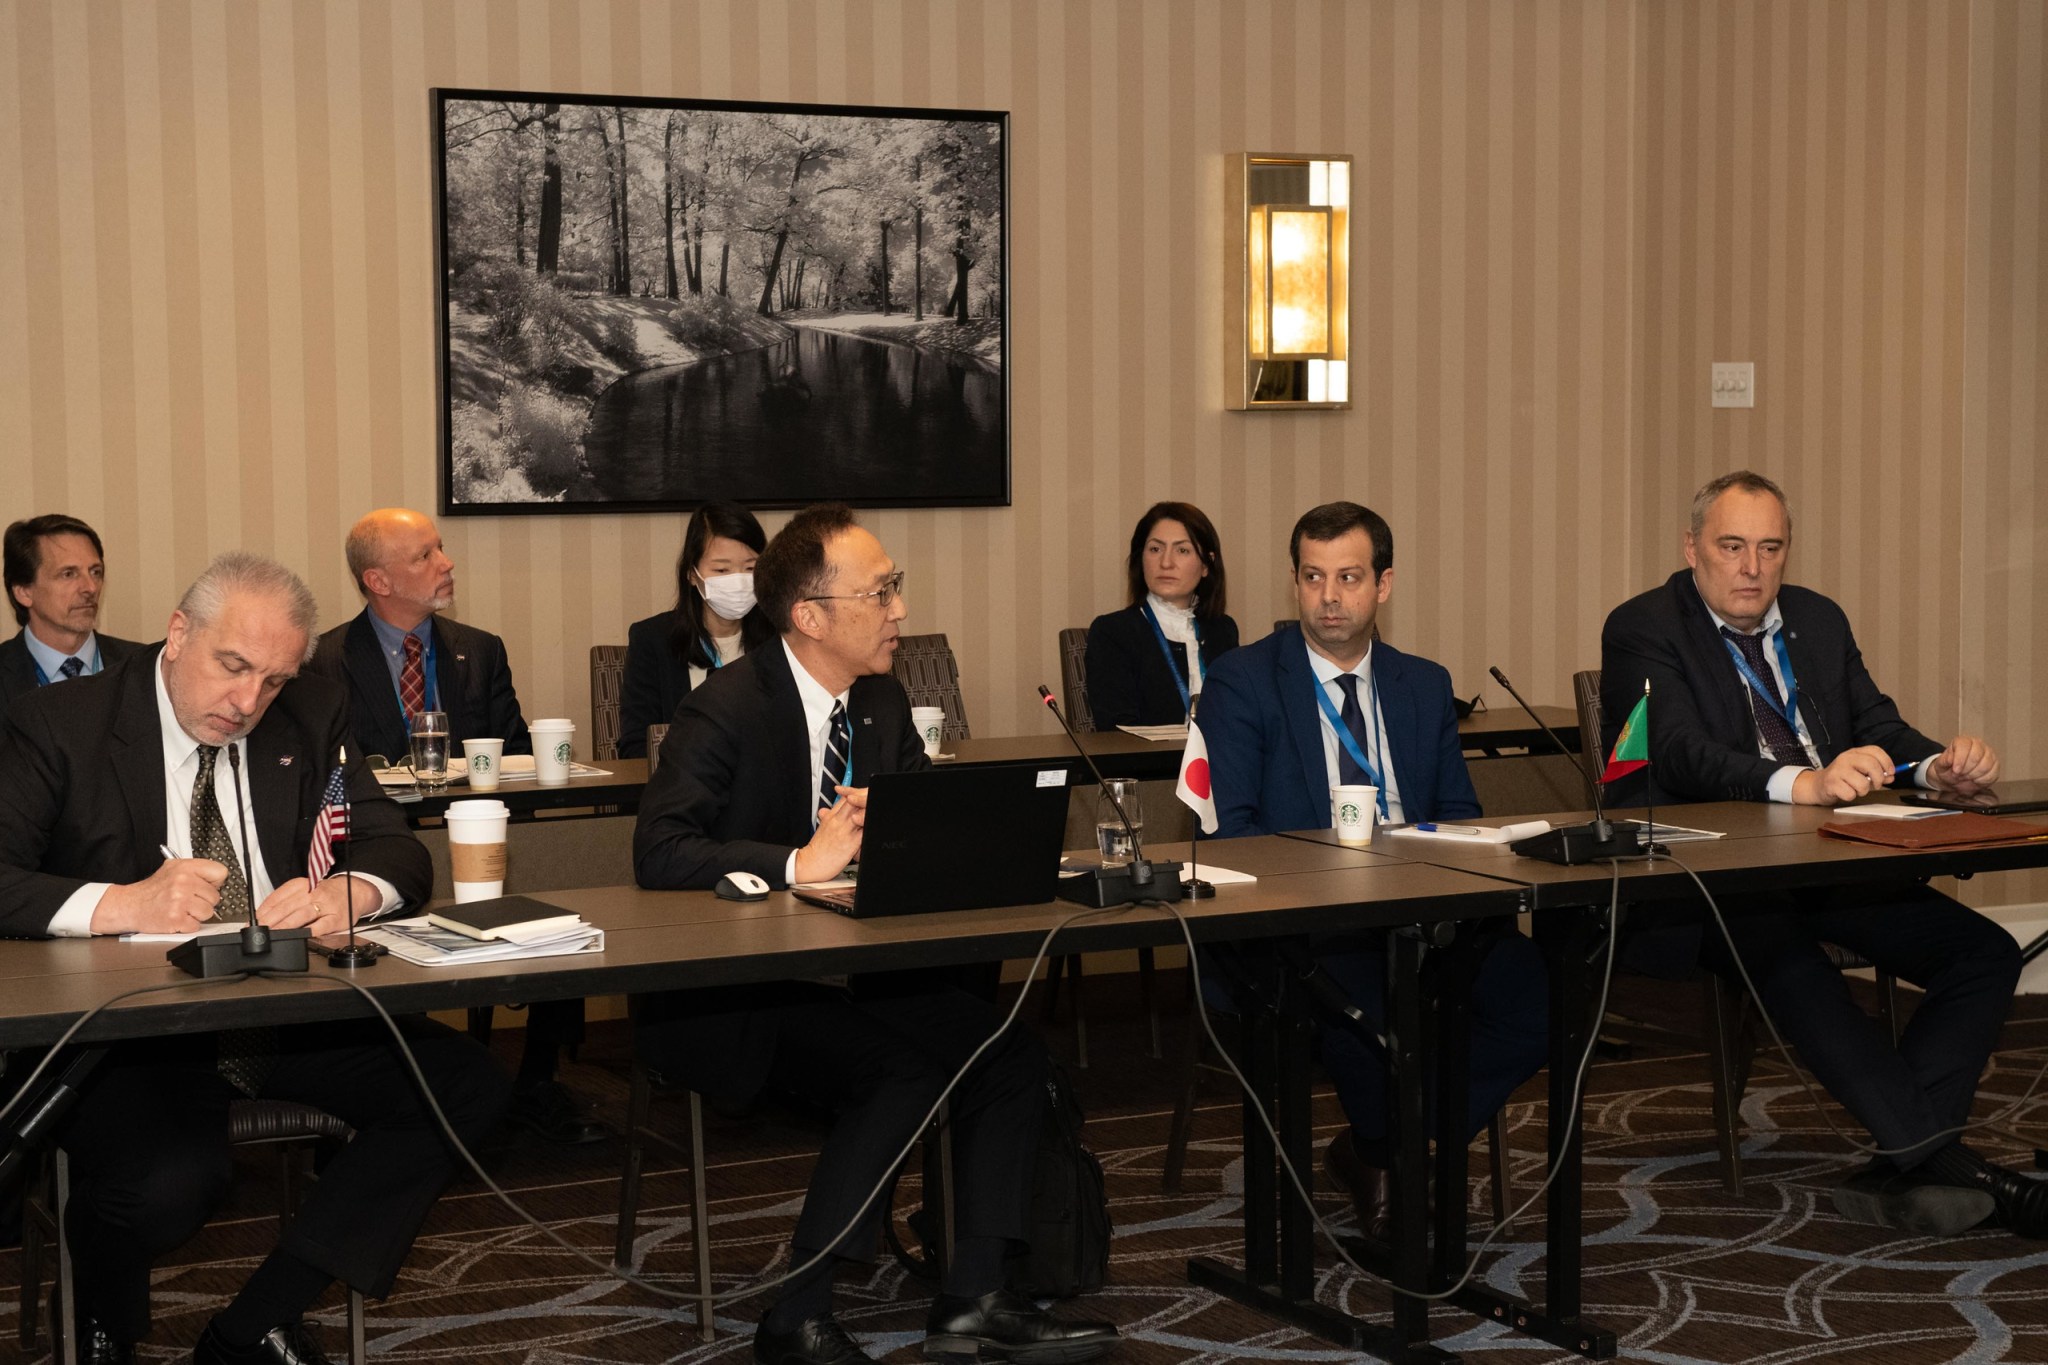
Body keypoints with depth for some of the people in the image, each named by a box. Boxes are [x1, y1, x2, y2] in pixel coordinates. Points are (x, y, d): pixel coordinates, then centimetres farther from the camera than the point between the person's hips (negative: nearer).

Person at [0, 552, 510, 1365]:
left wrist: (349, 893, -20)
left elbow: (398, 851, 5)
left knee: (467, 1088, -15)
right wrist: (118, 905, -31)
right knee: (168, 1182, -34)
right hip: (132, 1036, -5)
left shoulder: (312, 718, 10)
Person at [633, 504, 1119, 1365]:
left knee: (1012, 1058, -11)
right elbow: (658, 852, -24)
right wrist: (800, 864, -32)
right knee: (910, 1068, -28)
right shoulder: (726, 710, -13)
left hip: (848, 974, 7)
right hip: (727, 995, -7)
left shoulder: (882, 703, 8)